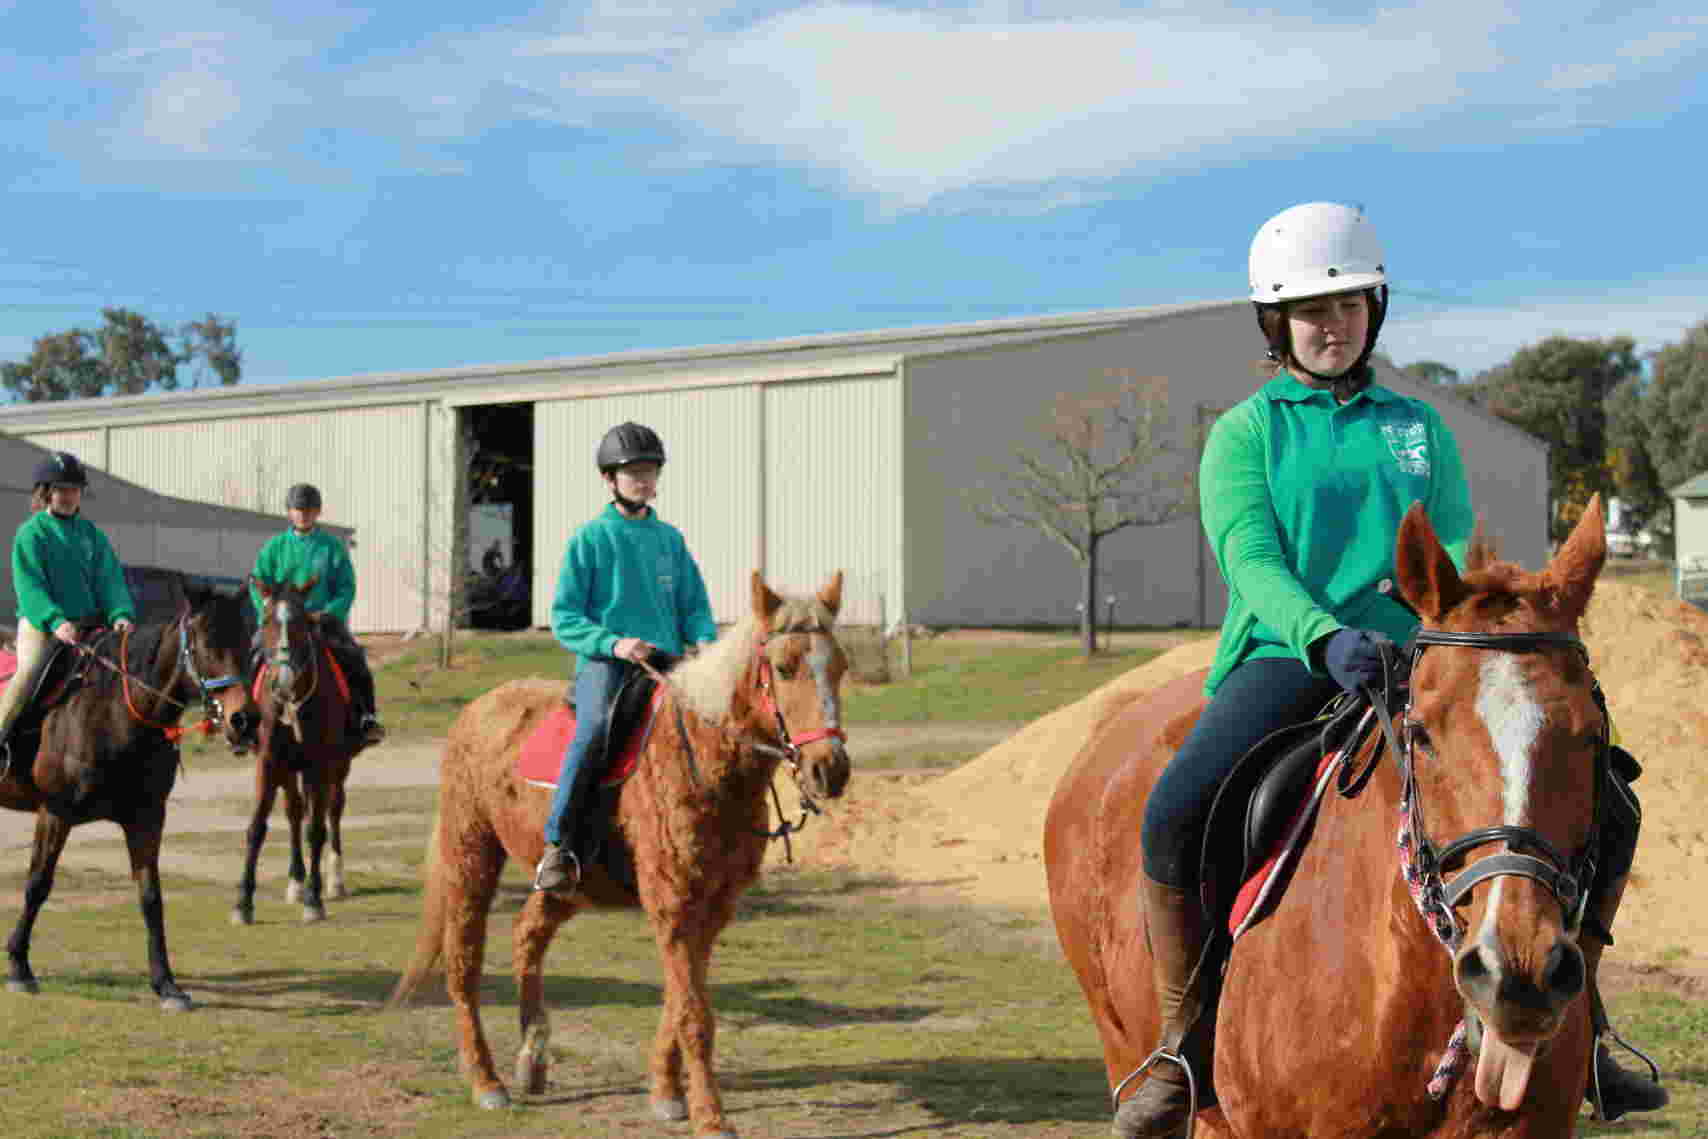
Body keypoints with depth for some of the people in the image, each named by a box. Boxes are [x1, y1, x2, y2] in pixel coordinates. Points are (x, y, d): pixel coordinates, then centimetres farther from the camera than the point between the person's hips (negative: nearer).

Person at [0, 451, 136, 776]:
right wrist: (55, 621, -27)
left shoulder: (92, 534, 13)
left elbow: (110, 579, 4)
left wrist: (121, 614, -16)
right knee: (30, 671, -30)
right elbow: (29, 585, -12)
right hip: (40, 624, -5)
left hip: (89, 625, 5)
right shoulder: (31, 533, -1)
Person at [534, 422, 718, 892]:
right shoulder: (589, 539, 4)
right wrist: (613, 643, -16)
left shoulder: (670, 540, 16)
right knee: (596, 726, -34)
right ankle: (559, 845, -33)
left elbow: (694, 607, 18)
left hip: (665, 662, 4)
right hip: (604, 662, -4)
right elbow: (565, 619, 1)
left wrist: (705, 641, -5)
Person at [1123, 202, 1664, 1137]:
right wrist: (1328, 637, -30)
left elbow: (1456, 550, 8)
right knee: (1175, 815, -33)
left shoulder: (1419, 428, 19)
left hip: (1409, 663, 4)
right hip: (1284, 662, -3)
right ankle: (1186, 1047, -13)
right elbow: (1250, 560, -9)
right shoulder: (1246, 432, 7)